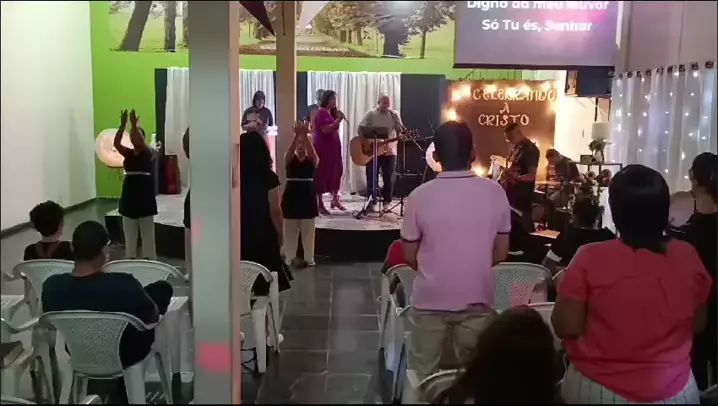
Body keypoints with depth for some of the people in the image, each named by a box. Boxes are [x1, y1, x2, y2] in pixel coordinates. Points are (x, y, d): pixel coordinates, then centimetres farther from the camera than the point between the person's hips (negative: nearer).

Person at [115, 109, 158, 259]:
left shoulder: (148, 152, -4)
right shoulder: (128, 153, 8)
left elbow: (141, 143, -26)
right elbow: (116, 143, -9)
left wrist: (134, 125, -26)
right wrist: (123, 125, -18)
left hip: (144, 193, -5)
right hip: (129, 193, 5)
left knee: (147, 230, 0)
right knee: (129, 231, 11)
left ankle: (149, 260, 6)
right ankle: (130, 259, 20)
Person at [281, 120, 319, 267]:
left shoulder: (312, 160, 2)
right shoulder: (289, 159, 3)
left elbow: (312, 152, -20)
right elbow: (290, 151, -19)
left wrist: (305, 135, -33)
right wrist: (297, 135, -34)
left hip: (308, 195, 0)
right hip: (291, 195, 0)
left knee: (308, 230, 5)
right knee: (290, 229, 5)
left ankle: (309, 258, 11)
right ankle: (290, 257, 13)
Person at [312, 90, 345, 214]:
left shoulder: (330, 112, 16)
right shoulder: (321, 112, -12)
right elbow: (325, 130, -23)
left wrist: (337, 118, 8)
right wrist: (338, 119, -20)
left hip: (332, 146, 9)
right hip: (323, 147, -9)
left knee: (335, 171, 8)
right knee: (322, 173, -4)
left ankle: (335, 199, 17)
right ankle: (319, 204, 2)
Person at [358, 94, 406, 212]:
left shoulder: (394, 114, 6)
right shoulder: (371, 114, 1)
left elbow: (400, 131, 3)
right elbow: (360, 129, -4)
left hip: (389, 151, 1)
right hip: (372, 150, -1)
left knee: (388, 178, 3)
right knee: (372, 178, 1)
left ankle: (386, 203, 13)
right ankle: (371, 203, 8)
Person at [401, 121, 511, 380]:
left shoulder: (420, 196, -13)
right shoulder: (495, 192, -8)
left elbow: (410, 256, -3)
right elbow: (501, 253, 1)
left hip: (430, 299, -1)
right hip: (477, 299, 2)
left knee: (422, 374, 15)